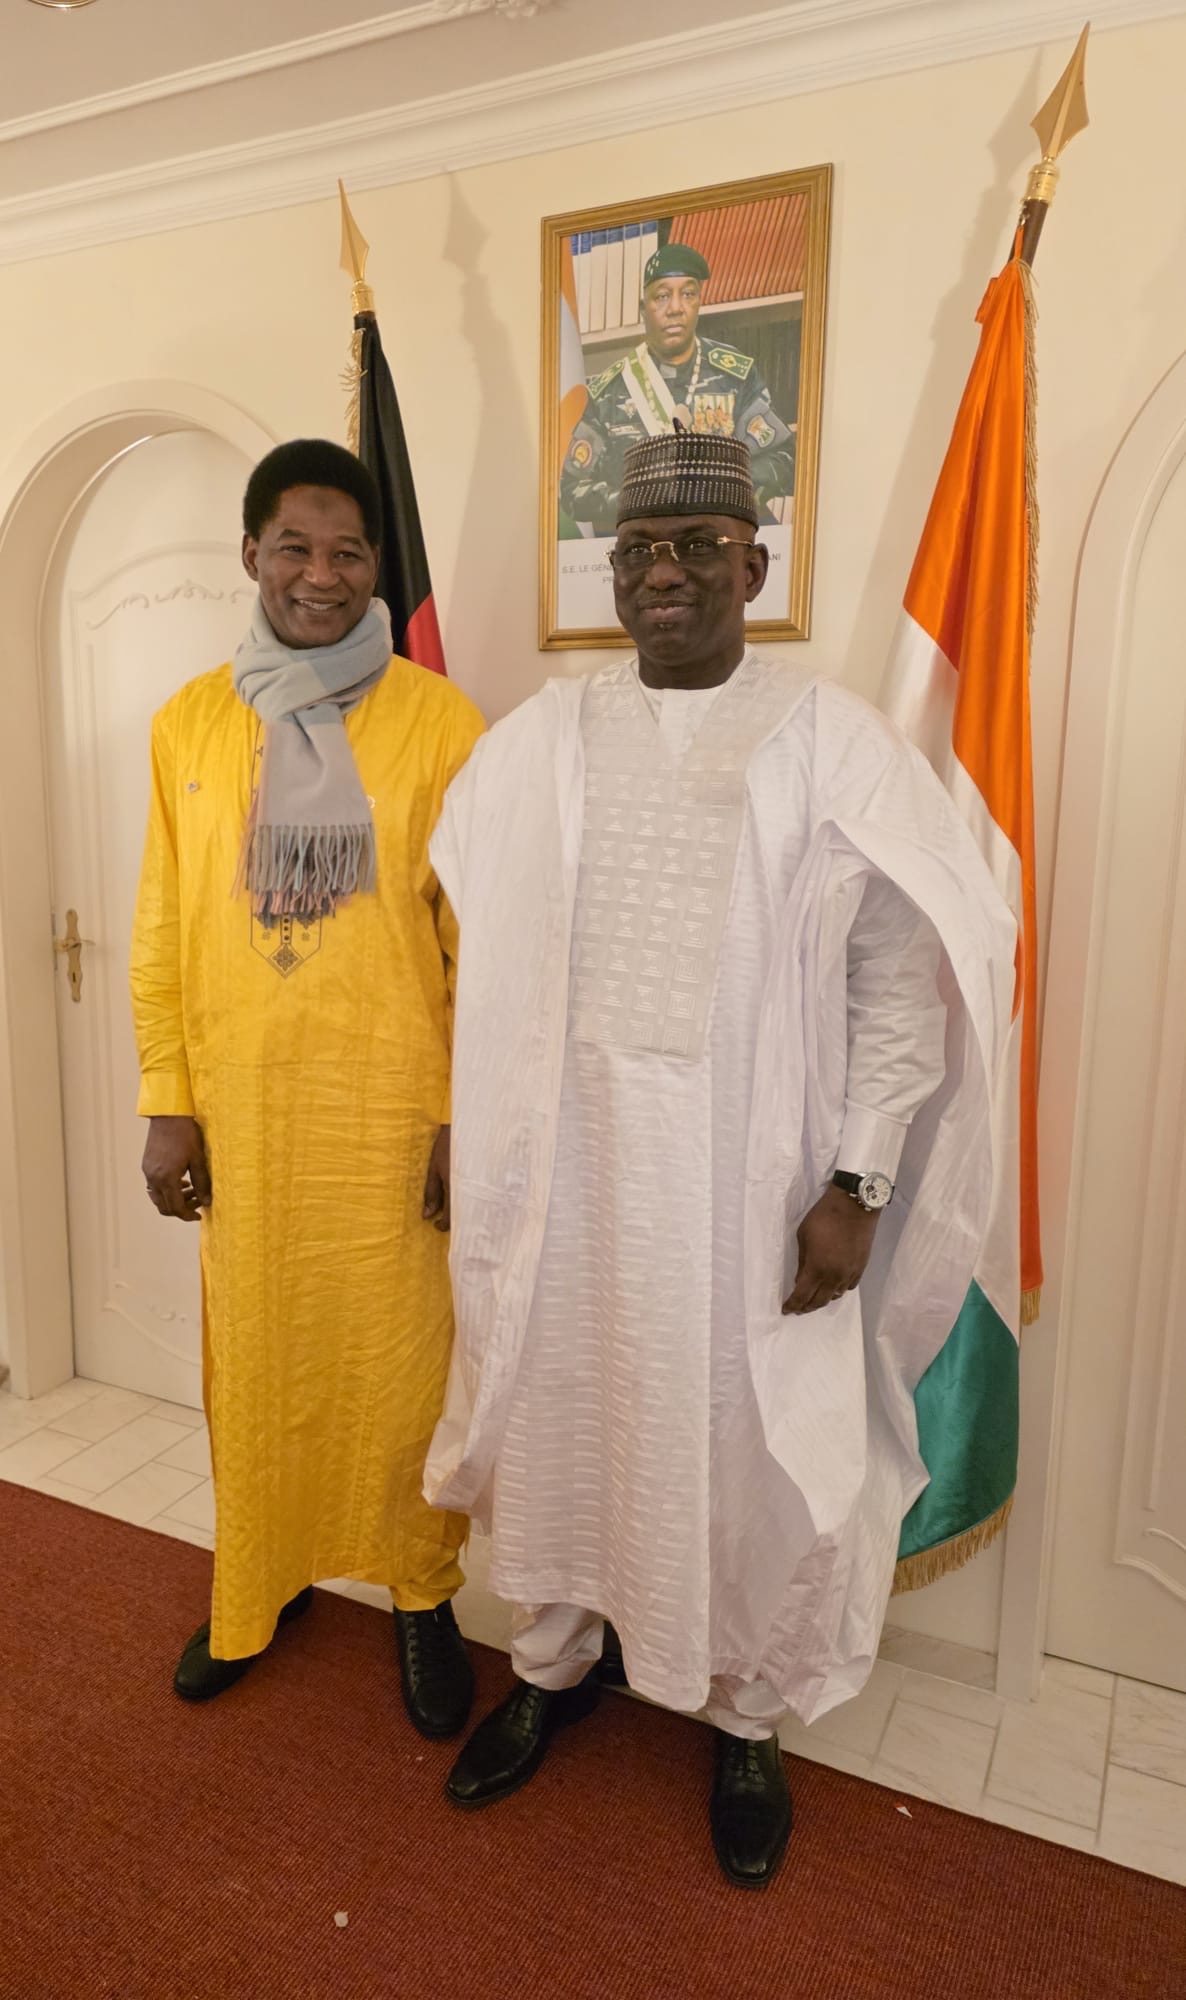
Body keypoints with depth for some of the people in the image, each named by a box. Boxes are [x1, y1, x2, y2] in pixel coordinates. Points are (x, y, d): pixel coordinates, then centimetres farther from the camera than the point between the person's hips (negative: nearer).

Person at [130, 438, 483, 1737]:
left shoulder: (436, 721, -5)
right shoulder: (190, 723, 4)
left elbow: (479, 937, -5)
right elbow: (161, 930, 6)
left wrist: (466, 1114, -6)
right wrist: (166, 1104, 3)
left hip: (390, 1110, -2)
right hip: (241, 1108, 3)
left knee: (395, 1356, 9)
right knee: (254, 1357, 16)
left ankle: (420, 1593, 32)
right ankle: (254, 1587, 39)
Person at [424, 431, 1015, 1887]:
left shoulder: (832, 744, -6)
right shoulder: (538, 739, 3)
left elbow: (902, 980, -6)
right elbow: (484, 956, 8)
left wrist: (857, 1186, -10)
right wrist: (471, 1134, 8)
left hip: (749, 1170, -2)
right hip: (567, 1162, 3)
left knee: (749, 1437, 11)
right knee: (559, 1412, 16)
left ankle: (746, 1714, 38)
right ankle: (551, 1662, 43)